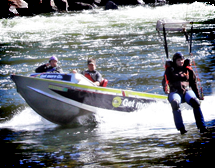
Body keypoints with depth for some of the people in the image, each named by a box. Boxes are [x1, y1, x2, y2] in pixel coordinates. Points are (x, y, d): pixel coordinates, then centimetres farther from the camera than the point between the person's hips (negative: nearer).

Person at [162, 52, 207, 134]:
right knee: (175, 103, -37)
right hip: (174, 92, -2)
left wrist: (198, 95, 16)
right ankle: (181, 128, -38)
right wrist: (166, 87, -22)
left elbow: (193, 83, 21)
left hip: (187, 90, 2)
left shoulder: (188, 69, 16)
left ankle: (201, 126, -29)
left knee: (195, 102, -30)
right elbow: (165, 80, 0)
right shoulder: (170, 70, 11)